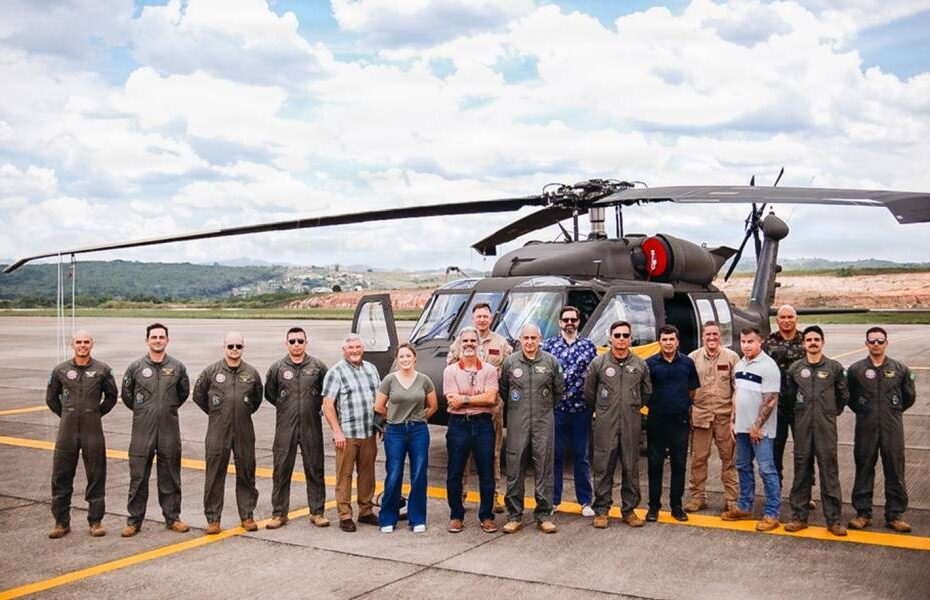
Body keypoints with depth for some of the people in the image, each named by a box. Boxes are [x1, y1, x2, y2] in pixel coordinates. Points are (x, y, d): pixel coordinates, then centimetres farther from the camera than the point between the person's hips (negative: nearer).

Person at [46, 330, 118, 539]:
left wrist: (96, 413, 8)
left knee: (96, 477, 3)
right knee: (61, 477, 4)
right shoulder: (60, 370, 4)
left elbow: (111, 396, 11)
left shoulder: (102, 370, 0)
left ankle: (95, 521, 14)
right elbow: (51, 398, 16)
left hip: (93, 430, -1)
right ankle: (61, 522, 16)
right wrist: (66, 415, 11)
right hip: (67, 430, 1)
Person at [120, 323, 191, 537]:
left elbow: (184, 392, 17)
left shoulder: (177, 367, 2)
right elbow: (126, 395, 13)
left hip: (169, 430, 1)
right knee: (138, 476, 3)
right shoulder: (136, 367, -1)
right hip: (142, 431, -1)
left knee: (170, 477, 9)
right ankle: (134, 520, 14)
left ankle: (172, 517, 19)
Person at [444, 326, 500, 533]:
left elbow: (491, 398, -11)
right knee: (454, 474, 6)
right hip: (458, 425, 0)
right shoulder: (450, 371, 3)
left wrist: (464, 398, -12)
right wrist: (479, 397, -10)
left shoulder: (489, 370, 4)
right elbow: (451, 402, -9)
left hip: (483, 424, 0)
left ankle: (486, 516, 19)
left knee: (486, 473, 5)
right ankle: (456, 516, 19)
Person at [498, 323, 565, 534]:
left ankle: (544, 515, 11)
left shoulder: (551, 362, 2)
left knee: (544, 468, 2)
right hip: (517, 423, 0)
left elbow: (559, 390, 13)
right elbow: (502, 389, 15)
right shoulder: (510, 362, 2)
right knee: (515, 469, 2)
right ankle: (514, 516, 11)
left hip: (543, 422, 0)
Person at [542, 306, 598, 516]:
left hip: (581, 409, 0)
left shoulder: (588, 346, 6)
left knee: (581, 457, 8)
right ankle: (553, 500, 17)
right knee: (555, 455, 6)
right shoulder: (549, 345, 3)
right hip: (556, 409, 0)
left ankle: (585, 501, 17)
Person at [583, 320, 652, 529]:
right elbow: (588, 392, 9)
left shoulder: (640, 364, 6)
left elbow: (647, 392, 18)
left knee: (631, 468, 7)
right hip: (605, 425, -2)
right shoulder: (598, 363, 0)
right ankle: (601, 511, 10)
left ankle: (629, 510, 18)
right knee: (603, 468, 1)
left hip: (632, 425, 2)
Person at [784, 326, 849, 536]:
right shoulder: (795, 368, 6)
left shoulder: (835, 368, 2)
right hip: (802, 426, 2)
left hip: (826, 427, -2)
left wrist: (831, 412, 12)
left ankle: (834, 520, 6)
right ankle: (799, 517, 16)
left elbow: (843, 396, 11)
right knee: (801, 471, 7)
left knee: (829, 472, -1)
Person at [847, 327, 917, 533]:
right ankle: (863, 513, 16)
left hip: (893, 428, 0)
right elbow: (849, 397, 12)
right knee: (863, 470, 5)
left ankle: (895, 515, 15)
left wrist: (894, 411, 12)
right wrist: (863, 412, 8)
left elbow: (909, 396, 14)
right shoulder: (856, 369, 1)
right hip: (865, 428, 0)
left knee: (895, 472, 4)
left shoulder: (900, 369, 2)